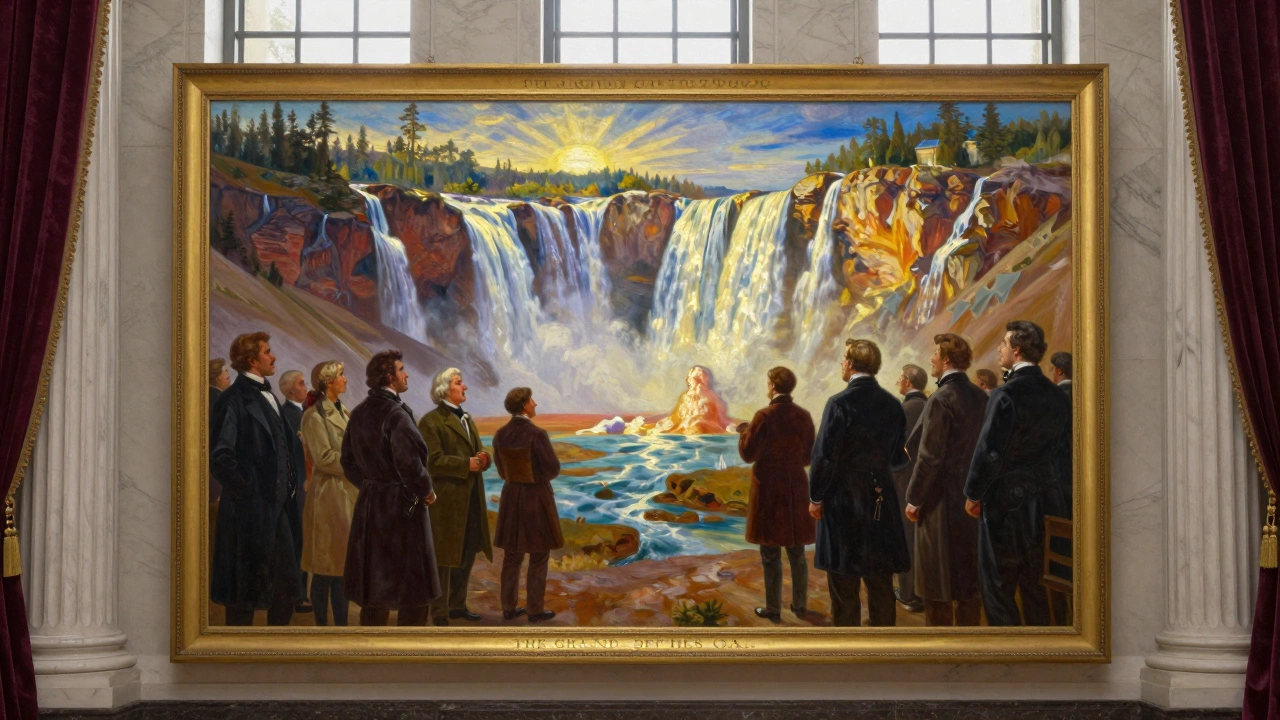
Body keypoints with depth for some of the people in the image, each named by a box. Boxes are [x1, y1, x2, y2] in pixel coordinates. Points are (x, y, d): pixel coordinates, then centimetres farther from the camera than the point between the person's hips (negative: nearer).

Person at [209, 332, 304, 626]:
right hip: (251, 508, -8)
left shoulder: (268, 397, 15)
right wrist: (244, 489, -16)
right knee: (246, 589, 0)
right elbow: (219, 455, -18)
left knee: (287, 588, 10)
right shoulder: (234, 399, -12)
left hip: (277, 505, 9)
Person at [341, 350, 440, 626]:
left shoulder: (358, 413, 8)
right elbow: (408, 462, -25)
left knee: (374, 579, 16)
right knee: (414, 589, 1)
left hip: (369, 504, 8)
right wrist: (426, 491, -10)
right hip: (403, 507, -8)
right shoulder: (396, 413, -18)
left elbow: (348, 460, 14)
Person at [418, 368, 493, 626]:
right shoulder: (431, 421, -9)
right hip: (446, 500, -8)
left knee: (468, 554, 14)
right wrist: (466, 464, -20)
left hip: (471, 499, 8)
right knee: (444, 557, -3)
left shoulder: (466, 420, 20)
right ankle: (440, 614, 4)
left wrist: (483, 459, -4)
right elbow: (433, 461, -18)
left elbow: (478, 455, 20)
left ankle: (457, 605, 26)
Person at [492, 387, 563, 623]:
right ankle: (535, 610, 9)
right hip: (536, 497, -6)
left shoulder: (500, 435, -2)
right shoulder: (537, 434, -21)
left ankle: (509, 607, 16)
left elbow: (502, 469, 8)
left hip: (511, 496, 6)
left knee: (512, 555, 13)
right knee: (539, 556, 5)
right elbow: (553, 469, -16)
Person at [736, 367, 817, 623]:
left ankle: (773, 609, 6)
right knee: (797, 551, 15)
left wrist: (744, 432, 4)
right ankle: (800, 605, 21)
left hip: (769, 488, -5)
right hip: (796, 487, 5)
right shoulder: (803, 416, 0)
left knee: (771, 553, 2)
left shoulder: (765, 416, -15)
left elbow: (748, 454, -13)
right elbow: (809, 455, 6)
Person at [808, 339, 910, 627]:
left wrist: (816, 498, -3)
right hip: (881, 504, 5)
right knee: (880, 583, 12)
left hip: (843, 501, -5)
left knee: (844, 586, 2)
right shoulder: (893, 405, 3)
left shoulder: (840, 403, -13)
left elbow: (824, 456, -14)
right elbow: (899, 458, 9)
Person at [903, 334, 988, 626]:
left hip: (943, 500, -7)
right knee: (969, 577, 13)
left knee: (937, 580, 0)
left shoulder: (941, 399, -16)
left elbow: (929, 456, -17)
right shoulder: (981, 397, 6)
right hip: (974, 499, 7)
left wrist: (914, 498, -10)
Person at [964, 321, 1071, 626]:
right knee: (1037, 587, 14)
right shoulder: (1056, 395, 6)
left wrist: (973, 494, -6)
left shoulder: (1006, 395, -16)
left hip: (1007, 501, -7)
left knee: (998, 588, 1)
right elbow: (1064, 445, 13)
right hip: (1048, 502, 7)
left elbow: (989, 451, -17)